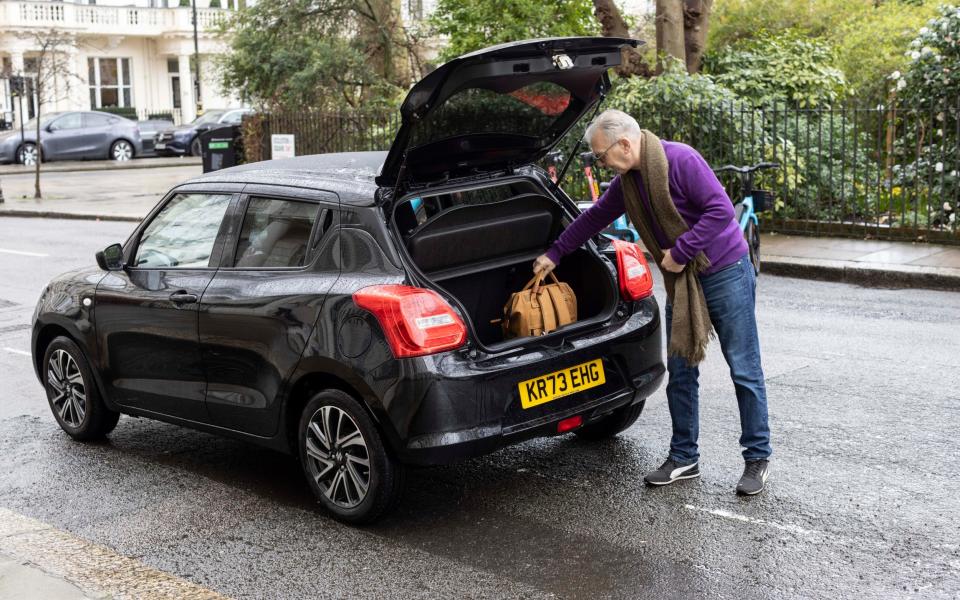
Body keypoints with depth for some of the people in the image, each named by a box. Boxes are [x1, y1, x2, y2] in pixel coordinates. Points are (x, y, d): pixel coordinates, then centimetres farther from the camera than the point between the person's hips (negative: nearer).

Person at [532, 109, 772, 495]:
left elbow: (721, 210, -25)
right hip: (682, 282, 8)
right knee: (680, 371, 10)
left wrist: (681, 251, -22)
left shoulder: (680, 161, -20)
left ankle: (757, 458, 10)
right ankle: (684, 457, 20)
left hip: (725, 273, -8)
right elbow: (594, 218, 20)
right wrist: (554, 254, 24)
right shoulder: (627, 182, 6)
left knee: (744, 370, 0)